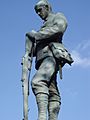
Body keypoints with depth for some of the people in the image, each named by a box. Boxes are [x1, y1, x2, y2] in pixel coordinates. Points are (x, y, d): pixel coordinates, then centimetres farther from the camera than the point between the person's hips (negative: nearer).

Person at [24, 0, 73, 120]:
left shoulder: (58, 16, 15)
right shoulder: (44, 27, 37)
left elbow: (60, 28, -10)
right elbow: (36, 46, 25)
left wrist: (37, 34, -11)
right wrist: (28, 54, 4)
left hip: (51, 55, -8)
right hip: (43, 58, 8)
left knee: (37, 82, -30)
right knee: (52, 93, -5)